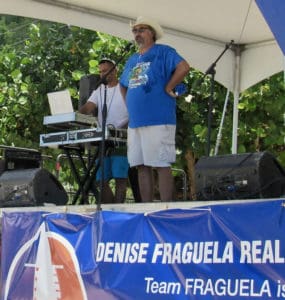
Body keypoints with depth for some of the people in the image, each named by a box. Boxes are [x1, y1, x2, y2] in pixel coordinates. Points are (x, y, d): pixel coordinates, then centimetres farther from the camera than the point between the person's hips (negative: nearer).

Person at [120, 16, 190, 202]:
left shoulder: (163, 52, 0)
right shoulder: (132, 60, 22)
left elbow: (184, 67, -16)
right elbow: (123, 86, 33)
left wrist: (168, 88, -12)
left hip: (159, 120, -7)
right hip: (135, 122, 7)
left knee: (162, 165, -8)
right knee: (142, 166, 7)